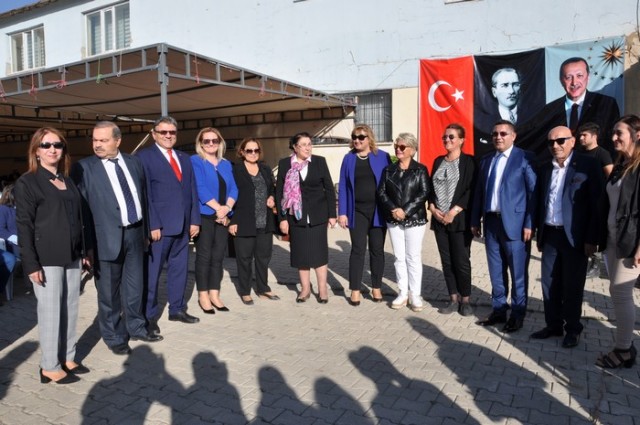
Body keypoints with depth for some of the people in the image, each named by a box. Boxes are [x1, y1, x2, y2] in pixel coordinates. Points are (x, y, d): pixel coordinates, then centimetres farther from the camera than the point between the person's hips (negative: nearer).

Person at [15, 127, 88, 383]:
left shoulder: (68, 181, 14)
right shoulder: (27, 182, -4)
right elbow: (24, 225, -9)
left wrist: (83, 251, 13)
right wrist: (31, 264, -15)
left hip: (71, 256, 6)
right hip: (46, 259, -6)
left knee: (70, 309, 10)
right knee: (50, 311, 1)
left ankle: (68, 358, 23)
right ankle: (50, 367, 14)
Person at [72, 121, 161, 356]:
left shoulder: (134, 162, 7)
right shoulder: (84, 167, -6)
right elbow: (81, 207, -7)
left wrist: (146, 230, 13)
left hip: (135, 232, 4)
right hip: (107, 236, -4)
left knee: (135, 286, 16)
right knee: (109, 291, 8)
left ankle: (135, 327, 35)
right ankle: (114, 336, 25)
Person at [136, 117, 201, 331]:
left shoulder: (184, 158, 16)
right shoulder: (144, 156, -3)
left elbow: (192, 191, 14)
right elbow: (145, 194, -10)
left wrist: (194, 220, 7)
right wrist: (152, 225, -15)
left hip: (183, 225, 6)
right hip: (159, 225, -6)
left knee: (180, 269, 13)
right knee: (152, 272, 3)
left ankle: (177, 309, 26)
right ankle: (149, 315, 15)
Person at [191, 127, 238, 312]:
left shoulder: (226, 164, 15)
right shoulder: (195, 161, -2)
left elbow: (233, 188, 7)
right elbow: (200, 189, -13)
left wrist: (227, 208, -10)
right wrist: (218, 208, -16)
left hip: (223, 217, 5)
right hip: (204, 216, -5)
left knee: (218, 257, 7)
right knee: (204, 256, 0)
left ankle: (214, 295, 16)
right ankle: (203, 296, 10)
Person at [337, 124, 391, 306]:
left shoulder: (383, 157, 1)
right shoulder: (349, 158, 5)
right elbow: (343, 186, 4)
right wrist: (342, 212, -2)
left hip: (378, 210, 0)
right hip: (357, 211, 0)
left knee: (377, 249, 8)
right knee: (358, 249, -1)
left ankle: (376, 288, 21)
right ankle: (355, 290, 7)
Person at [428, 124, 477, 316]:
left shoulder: (468, 161, -2)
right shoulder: (438, 161, 14)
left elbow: (471, 191, -9)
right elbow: (431, 187, 13)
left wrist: (454, 211, -15)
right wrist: (433, 208, -3)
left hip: (459, 220, -5)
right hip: (439, 219, 5)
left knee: (462, 261, -1)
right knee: (446, 261, 8)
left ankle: (465, 300, 14)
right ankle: (453, 299, 18)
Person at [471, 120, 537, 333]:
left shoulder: (525, 158, -4)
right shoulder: (485, 160, 13)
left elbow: (534, 192, -7)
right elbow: (479, 192, 14)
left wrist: (529, 224, -13)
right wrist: (475, 221, 11)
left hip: (514, 222, -5)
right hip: (491, 222, 5)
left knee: (518, 272, 4)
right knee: (496, 270, 13)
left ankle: (517, 314, 18)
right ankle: (499, 310, 26)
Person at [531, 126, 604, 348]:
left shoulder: (588, 166, -7)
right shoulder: (546, 169, 9)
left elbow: (598, 204, -10)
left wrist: (592, 238, -13)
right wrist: (539, 234, 12)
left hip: (575, 237, -5)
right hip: (550, 235, 5)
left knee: (572, 286, 6)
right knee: (549, 283, 11)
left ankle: (573, 329, 22)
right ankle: (553, 325, 26)